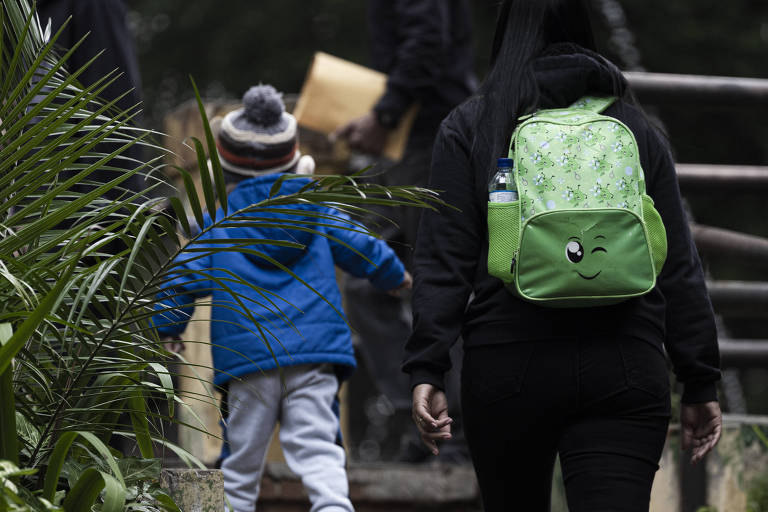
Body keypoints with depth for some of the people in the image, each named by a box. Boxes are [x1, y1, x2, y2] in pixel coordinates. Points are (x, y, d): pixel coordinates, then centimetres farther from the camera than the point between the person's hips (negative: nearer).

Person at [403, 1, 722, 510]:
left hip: (508, 369, 0)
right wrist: (701, 384, 11)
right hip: (625, 369, 0)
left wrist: (427, 371, -4)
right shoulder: (637, 130, 10)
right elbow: (680, 268, 8)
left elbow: (444, 260, -2)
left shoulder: (468, 128, 6)